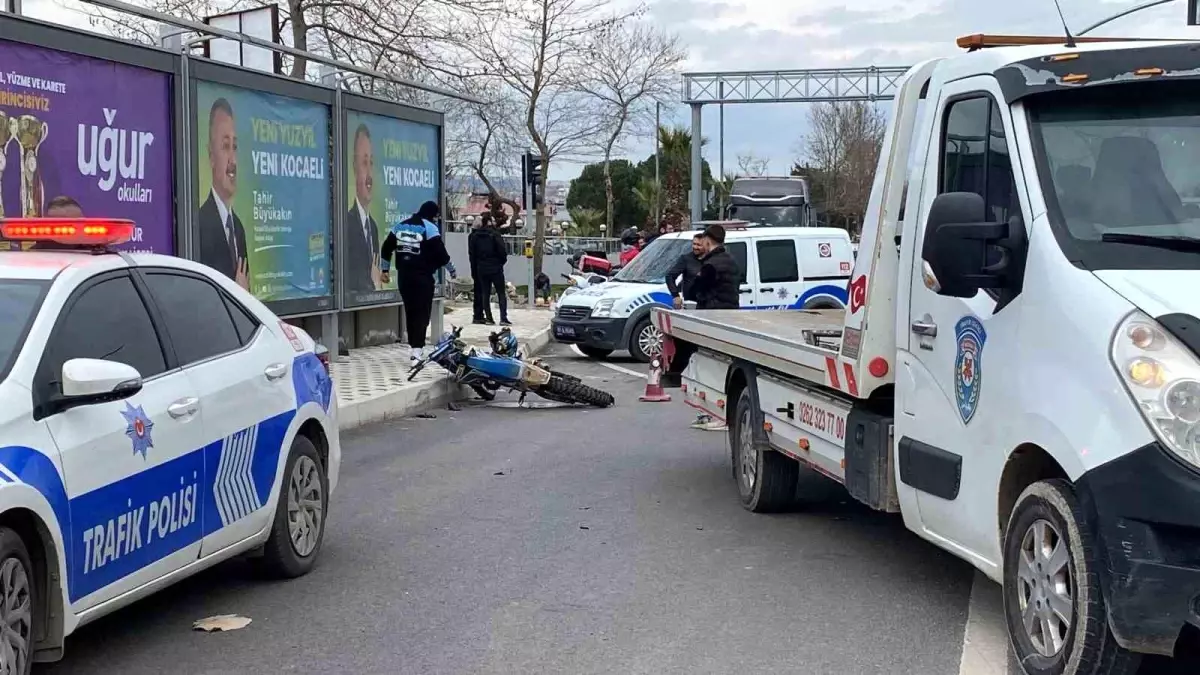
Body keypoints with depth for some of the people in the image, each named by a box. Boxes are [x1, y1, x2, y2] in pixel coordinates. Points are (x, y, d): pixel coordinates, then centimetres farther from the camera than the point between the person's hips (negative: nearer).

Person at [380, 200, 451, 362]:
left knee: (410, 311, 16)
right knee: (422, 312, -6)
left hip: (404, 275, 6)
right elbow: (441, 254, -11)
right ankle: (416, 349, -16)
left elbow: (386, 249, 16)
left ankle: (413, 345, 23)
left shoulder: (400, 226, 12)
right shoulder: (430, 228, -8)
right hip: (423, 277, -6)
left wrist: (384, 270, 24)